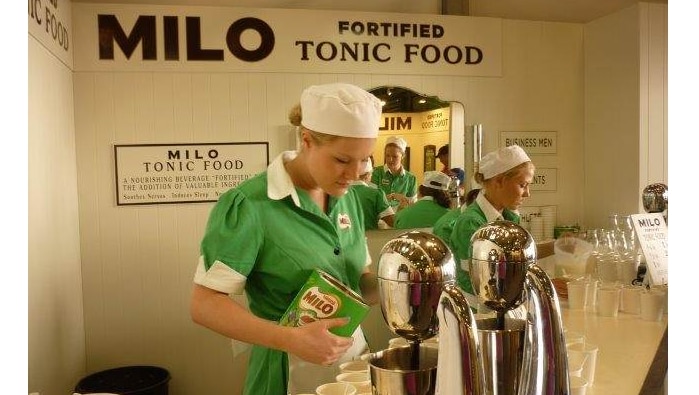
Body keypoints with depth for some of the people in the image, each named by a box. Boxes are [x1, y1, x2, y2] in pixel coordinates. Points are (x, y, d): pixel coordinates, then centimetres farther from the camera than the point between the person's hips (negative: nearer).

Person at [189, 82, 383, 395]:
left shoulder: (348, 198, 0)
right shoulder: (248, 206, -21)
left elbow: (357, 281, 9)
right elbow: (205, 304, -20)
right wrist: (289, 339, -30)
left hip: (353, 352, 7)